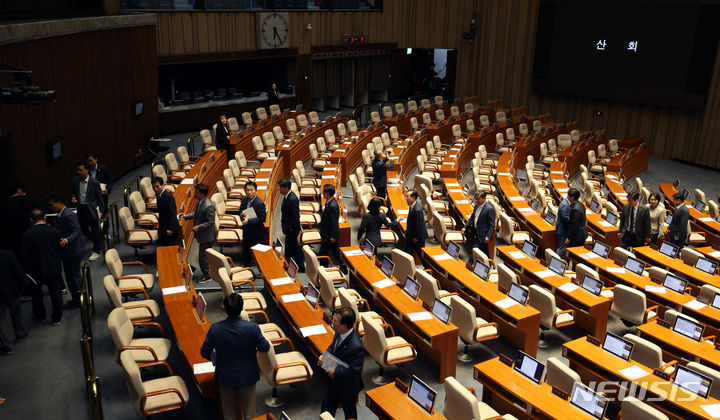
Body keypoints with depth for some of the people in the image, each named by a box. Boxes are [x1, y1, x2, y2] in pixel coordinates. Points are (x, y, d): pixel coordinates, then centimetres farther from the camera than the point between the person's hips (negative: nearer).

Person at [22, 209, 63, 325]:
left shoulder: (27, 235, -17)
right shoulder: (54, 232, -11)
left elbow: (25, 256, -11)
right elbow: (59, 249, 0)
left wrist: (26, 270, 3)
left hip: (36, 270, -1)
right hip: (54, 268, 1)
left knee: (36, 293, 21)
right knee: (56, 292, 11)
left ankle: (39, 315, 35)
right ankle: (56, 318, 19)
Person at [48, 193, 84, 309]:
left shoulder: (69, 215, -21)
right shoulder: (61, 215, 10)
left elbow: (77, 231, -27)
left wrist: (67, 240, -41)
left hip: (73, 252, -10)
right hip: (67, 252, 10)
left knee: (73, 276, 0)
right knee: (70, 276, 18)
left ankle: (77, 300, 12)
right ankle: (76, 298, 28)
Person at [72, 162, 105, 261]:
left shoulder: (94, 182, -11)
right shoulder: (75, 180, 3)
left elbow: (99, 197, -5)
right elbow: (74, 192, 19)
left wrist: (101, 210, -7)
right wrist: (74, 197, -4)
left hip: (91, 209, -5)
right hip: (81, 208, 5)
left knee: (95, 230, 5)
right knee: (83, 229, 14)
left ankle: (97, 251, 18)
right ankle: (97, 242, 38)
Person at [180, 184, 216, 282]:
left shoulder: (208, 206, -29)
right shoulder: (200, 202, 1)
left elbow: (210, 222, -25)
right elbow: (196, 213, 18)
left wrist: (198, 227, -24)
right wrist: (187, 216, 5)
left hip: (207, 236, -9)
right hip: (201, 235, 9)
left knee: (202, 257, 2)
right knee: (206, 256, 22)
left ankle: (207, 276, 18)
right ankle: (208, 272, 37)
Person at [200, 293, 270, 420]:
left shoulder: (215, 329, -21)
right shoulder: (252, 327, -24)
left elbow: (204, 352, -10)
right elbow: (265, 348, -12)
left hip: (225, 377, 1)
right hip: (247, 376, -1)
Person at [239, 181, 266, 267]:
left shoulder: (260, 203, -21)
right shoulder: (244, 200, 1)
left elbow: (262, 218, -23)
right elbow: (241, 210, 14)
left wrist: (248, 220, -29)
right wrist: (242, 214, -10)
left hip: (257, 234, -7)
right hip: (246, 232, 7)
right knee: (245, 252, 19)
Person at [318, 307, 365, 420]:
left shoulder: (356, 346, -39)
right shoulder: (339, 333, -13)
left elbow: (354, 370, -33)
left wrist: (335, 372, -25)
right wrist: (324, 356, -9)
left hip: (348, 387, -7)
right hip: (334, 381, 7)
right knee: (326, 408, 27)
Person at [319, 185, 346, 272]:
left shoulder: (332, 206, -27)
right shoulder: (329, 202, 4)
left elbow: (334, 222, -24)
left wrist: (333, 236, -19)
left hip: (329, 235, -10)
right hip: (328, 233, 10)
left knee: (322, 254, 0)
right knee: (335, 252, 20)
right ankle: (343, 268, 32)